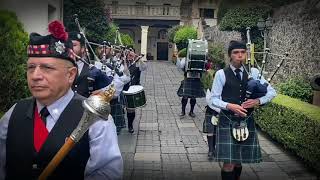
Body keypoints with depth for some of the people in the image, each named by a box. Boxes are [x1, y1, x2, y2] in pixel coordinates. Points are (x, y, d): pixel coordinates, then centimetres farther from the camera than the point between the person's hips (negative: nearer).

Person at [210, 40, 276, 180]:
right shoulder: (221, 74, -5)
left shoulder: (253, 72, 4)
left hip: (247, 121, 3)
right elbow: (214, 99, -3)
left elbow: (272, 92, 7)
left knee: (240, 160, 16)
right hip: (227, 121, -3)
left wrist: (258, 101, -11)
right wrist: (230, 106, -20)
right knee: (228, 162, -5)